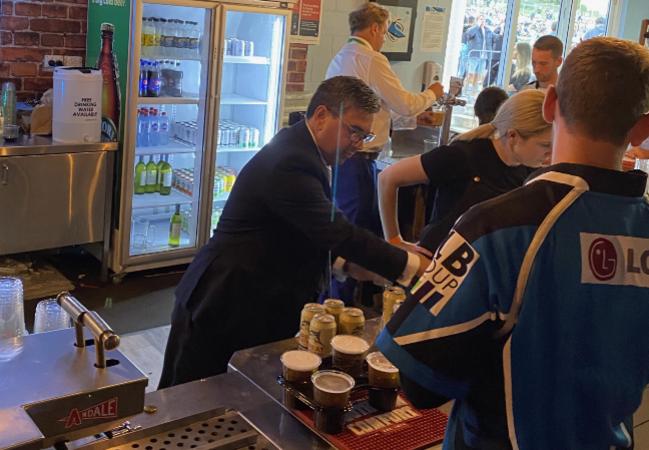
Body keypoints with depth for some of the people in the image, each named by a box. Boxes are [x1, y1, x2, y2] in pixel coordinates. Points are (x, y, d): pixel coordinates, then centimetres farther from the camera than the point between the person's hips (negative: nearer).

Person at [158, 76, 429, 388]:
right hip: (225, 308, -9)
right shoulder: (290, 163, -25)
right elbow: (338, 233, -29)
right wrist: (409, 266, -23)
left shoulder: (300, 151, 7)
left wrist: (348, 261, 0)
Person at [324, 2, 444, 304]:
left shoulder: (339, 59, 16)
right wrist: (431, 94, 9)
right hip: (357, 158, -9)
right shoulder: (371, 60, -13)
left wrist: (413, 115, 25)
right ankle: (341, 302, 8)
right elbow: (404, 103, -11)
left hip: (337, 154, 10)